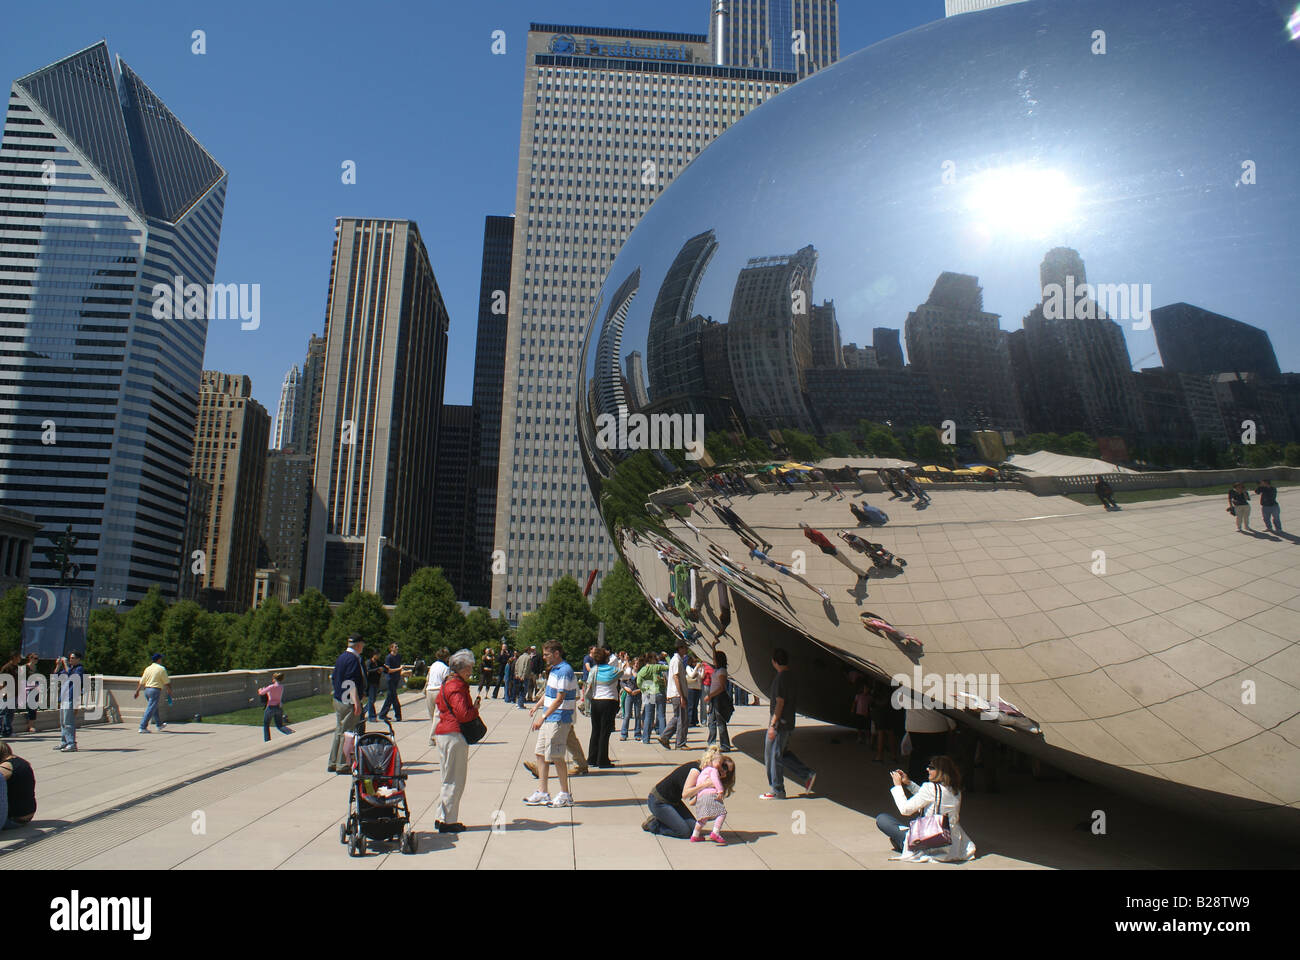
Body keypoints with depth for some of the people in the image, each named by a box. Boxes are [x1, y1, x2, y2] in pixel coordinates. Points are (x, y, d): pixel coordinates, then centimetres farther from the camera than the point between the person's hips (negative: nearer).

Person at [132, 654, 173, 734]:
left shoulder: (147, 668, 10)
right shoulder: (161, 669, -7)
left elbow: (141, 682, 9)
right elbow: (167, 682, -4)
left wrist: (137, 691, 16)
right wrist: (169, 692, 6)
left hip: (147, 689, 7)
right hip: (155, 690, -7)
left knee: (155, 709, 20)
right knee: (150, 710, -7)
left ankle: (159, 724, 32)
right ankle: (142, 728, -11)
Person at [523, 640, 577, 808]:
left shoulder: (564, 671, -19)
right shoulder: (554, 669, 13)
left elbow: (559, 699, -23)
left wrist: (543, 717, -23)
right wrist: (537, 705, 22)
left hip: (559, 720, -10)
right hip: (548, 719, 10)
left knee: (556, 757, -3)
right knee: (541, 754, 11)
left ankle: (565, 795, 9)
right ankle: (542, 793, 20)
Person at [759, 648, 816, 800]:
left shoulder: (780, 678, -18)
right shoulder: (790, 676, 10)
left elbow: (780, 702, -21)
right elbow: (795, 700, 18)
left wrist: (772, 725, -19)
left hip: (780, 723, -9)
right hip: (788, 723, 9)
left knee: (773, 756, 1)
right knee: (782, 754, 18)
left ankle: (776, 791, 9)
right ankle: (807, 776, 15)